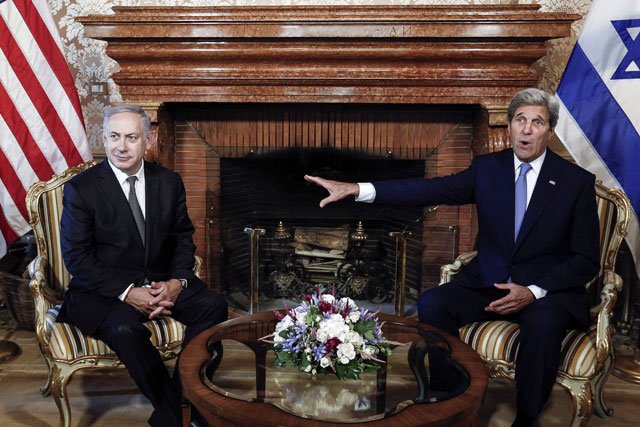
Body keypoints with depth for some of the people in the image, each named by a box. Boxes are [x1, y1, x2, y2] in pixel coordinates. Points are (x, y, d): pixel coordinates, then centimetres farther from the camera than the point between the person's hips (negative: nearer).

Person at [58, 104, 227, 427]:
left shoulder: (169, 182, 5)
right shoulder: (81, 188, -7)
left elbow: (183, 239, 9)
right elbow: (76, 257, -10)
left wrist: (176, 282, -11)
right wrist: (127, 292, -20)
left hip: (162, 282, 4)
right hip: (103, 289, -3)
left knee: (214, 306, -20)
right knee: (124, 328, -33)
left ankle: (183, 397, -11)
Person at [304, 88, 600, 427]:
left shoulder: (578, 181, -3)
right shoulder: (487, 167, 3)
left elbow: (586, 259, -4)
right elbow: (431, 189, -11)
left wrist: (534, 291, -20)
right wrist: (356, 190, -23)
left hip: (547, 289, -2)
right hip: (487, 281, 3)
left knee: (542, 323, -34)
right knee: (432, 304, -21)